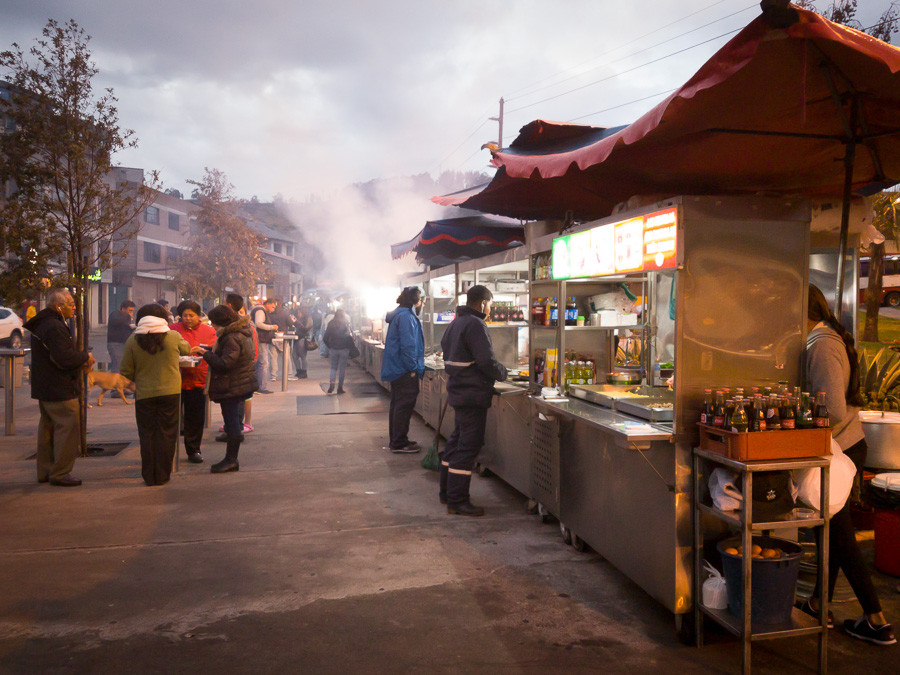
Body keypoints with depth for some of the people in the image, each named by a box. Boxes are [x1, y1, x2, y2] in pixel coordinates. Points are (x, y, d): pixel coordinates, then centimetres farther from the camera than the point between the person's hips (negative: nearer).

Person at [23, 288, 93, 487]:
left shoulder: (42, 324, 14)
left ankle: (44, 471, 26)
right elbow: (64, 359, -28)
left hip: (44, 388, 11)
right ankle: (59, 474, -1)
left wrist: (80, 360, 8)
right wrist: (85, 357, -11)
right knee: (68, 428, -5)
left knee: (48, 429, 17)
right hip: (59, 389, -11)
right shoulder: (55, 327, -20)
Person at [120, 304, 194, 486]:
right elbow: (185, 349, 18)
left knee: (147, 435, 10)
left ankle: (149, 476, 16)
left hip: (144, 394, 1)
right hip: (170, 392, 0)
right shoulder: (173, 336, -5)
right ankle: (162, 476, 12)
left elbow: (126, 372, 1)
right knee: (166, 434, 8)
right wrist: (192, 350, 41)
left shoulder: (132, 341, -4)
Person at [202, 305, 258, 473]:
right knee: (233, 421, 13)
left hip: (232, 387, -10)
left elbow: (225, 364, -25)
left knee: (232, 422, -4)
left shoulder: (232, 338, -21)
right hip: (241, 384, 10)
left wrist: (206, 354, -17)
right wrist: (211, 351, 8)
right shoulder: (241, 332, 11)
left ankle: (231, 460, 2)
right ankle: (231, 459, 20)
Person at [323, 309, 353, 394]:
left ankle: (331, 383, -7)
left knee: (334, 367, 14)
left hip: (333, 349, 3)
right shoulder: (345, 324, -8)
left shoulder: (331, 324, 1)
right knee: (342, 368, 6)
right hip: (344, 349, -3)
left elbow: (325, 339, 2)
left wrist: (329, 346, 17)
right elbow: (349, 337, -15)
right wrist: (353, 345, -1)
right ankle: (340, 388, 7)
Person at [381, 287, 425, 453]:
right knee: (404, 406, -4)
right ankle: (399, 443, 2)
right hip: (404, 371, -11)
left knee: (397, 405, 16)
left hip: (396, 369, 11)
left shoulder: (398, 315, 14)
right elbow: (408, 345, -23)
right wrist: (412, 368, -18)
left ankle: (396, 441, 25)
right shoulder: (406, 316, -18)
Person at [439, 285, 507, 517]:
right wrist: (502, 373, -4)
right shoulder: (475, 325, -17)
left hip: (458, 391, 10)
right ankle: (457, 502, -2)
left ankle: (447, 491, 28)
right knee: (468, 446, -6)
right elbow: (487, 361, -21)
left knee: (457, 441, 19)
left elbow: (446, 348, 23)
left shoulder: (456, 323, 14)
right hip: (472, 394, -10)